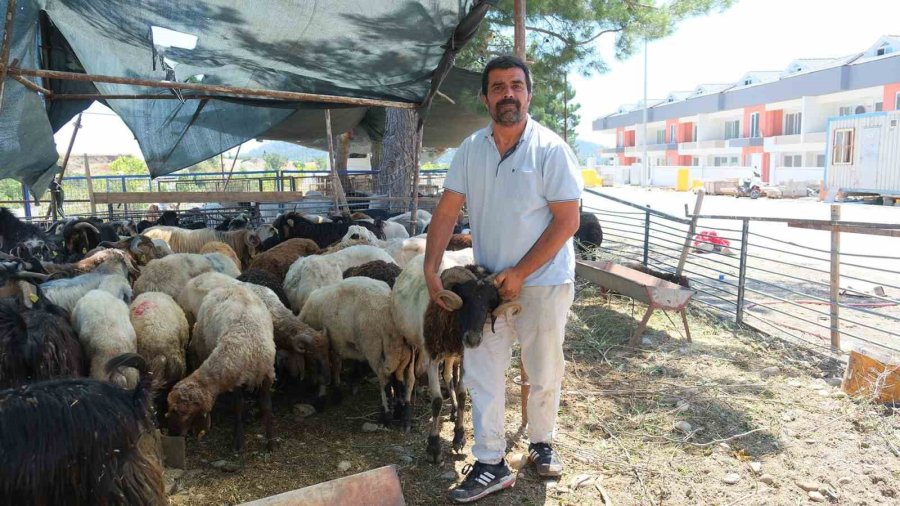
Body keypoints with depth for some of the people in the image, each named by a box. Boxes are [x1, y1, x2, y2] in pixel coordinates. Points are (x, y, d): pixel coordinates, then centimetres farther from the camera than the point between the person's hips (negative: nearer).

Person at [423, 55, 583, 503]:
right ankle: (490, 465, 16)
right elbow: (446, 212, 0)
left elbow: (567, 222, -15)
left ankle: (541, 444, 36)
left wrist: (520, 273, -17)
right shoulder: (471, 149, -1)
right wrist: (431, 268, -10)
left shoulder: (551, 150, -14)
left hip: (543, 282, -3)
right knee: (482, 371, 4)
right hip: (487, 281, 4)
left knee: (544, 373, 12)